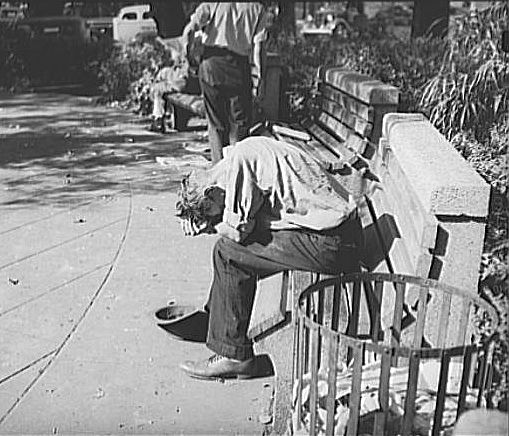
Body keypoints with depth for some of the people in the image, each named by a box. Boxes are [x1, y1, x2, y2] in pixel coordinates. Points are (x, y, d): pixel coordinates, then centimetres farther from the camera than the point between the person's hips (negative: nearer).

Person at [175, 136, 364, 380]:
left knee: (227, 252, -6)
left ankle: (233, 356, 3)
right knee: (232, 243, 15)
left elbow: (239, 228, -14)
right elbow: (247, 221, 18)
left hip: (331, 242, -10)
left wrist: (211, 223, 6)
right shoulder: (251, 153, 15)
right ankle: (214, 318, 28)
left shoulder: (240, 159, -13)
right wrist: (203, 221, 6)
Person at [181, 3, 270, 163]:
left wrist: (187, 53, 9)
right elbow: (258, 46, -1)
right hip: (239, 66, -1)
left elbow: (190, 29, -5)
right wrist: (259, 77, -1)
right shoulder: (258, 9, 10)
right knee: (240, 122, 10)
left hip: (211, 62, 1)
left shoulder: (212, 4, 10)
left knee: (216, 123, 10)